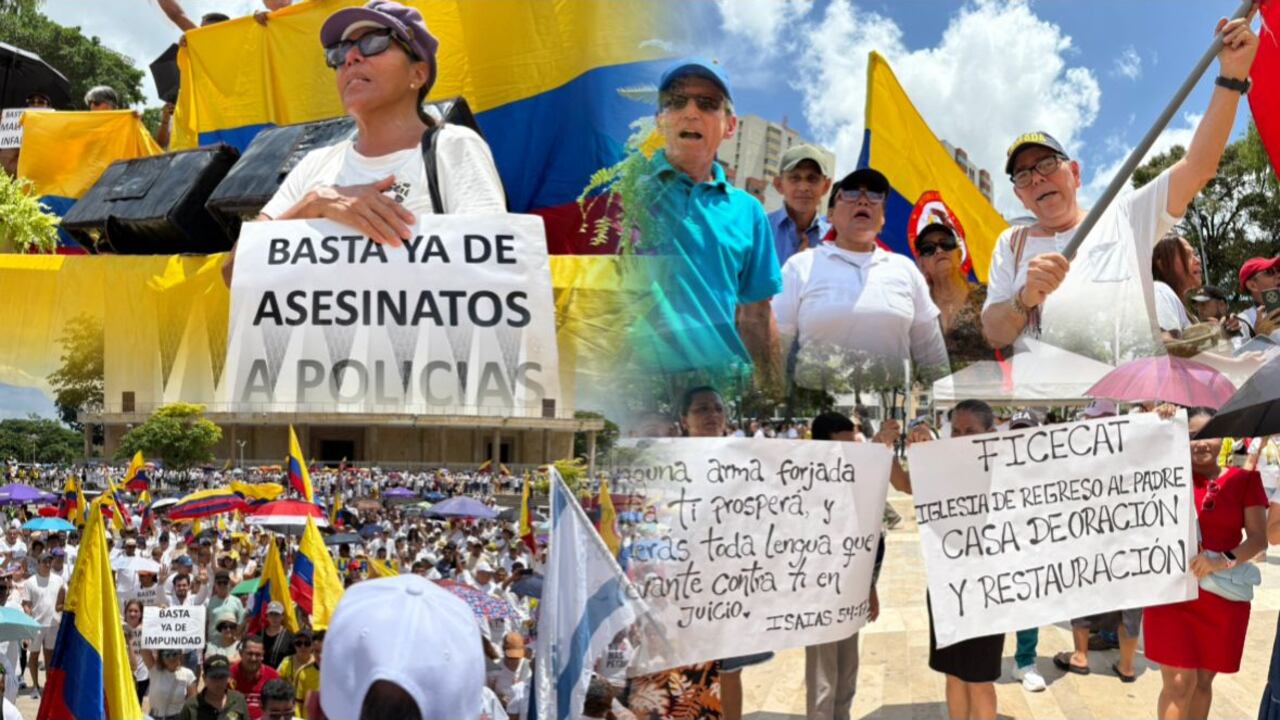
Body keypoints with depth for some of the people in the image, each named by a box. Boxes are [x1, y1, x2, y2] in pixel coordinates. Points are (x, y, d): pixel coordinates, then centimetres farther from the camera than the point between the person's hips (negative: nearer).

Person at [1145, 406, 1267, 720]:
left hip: (1224, 596, 2)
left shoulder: (1244, 479, 2)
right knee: (1179, 682, -8)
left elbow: (1259, 537, -3)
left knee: (1203, 680, 12)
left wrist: (1226, 559, -22)